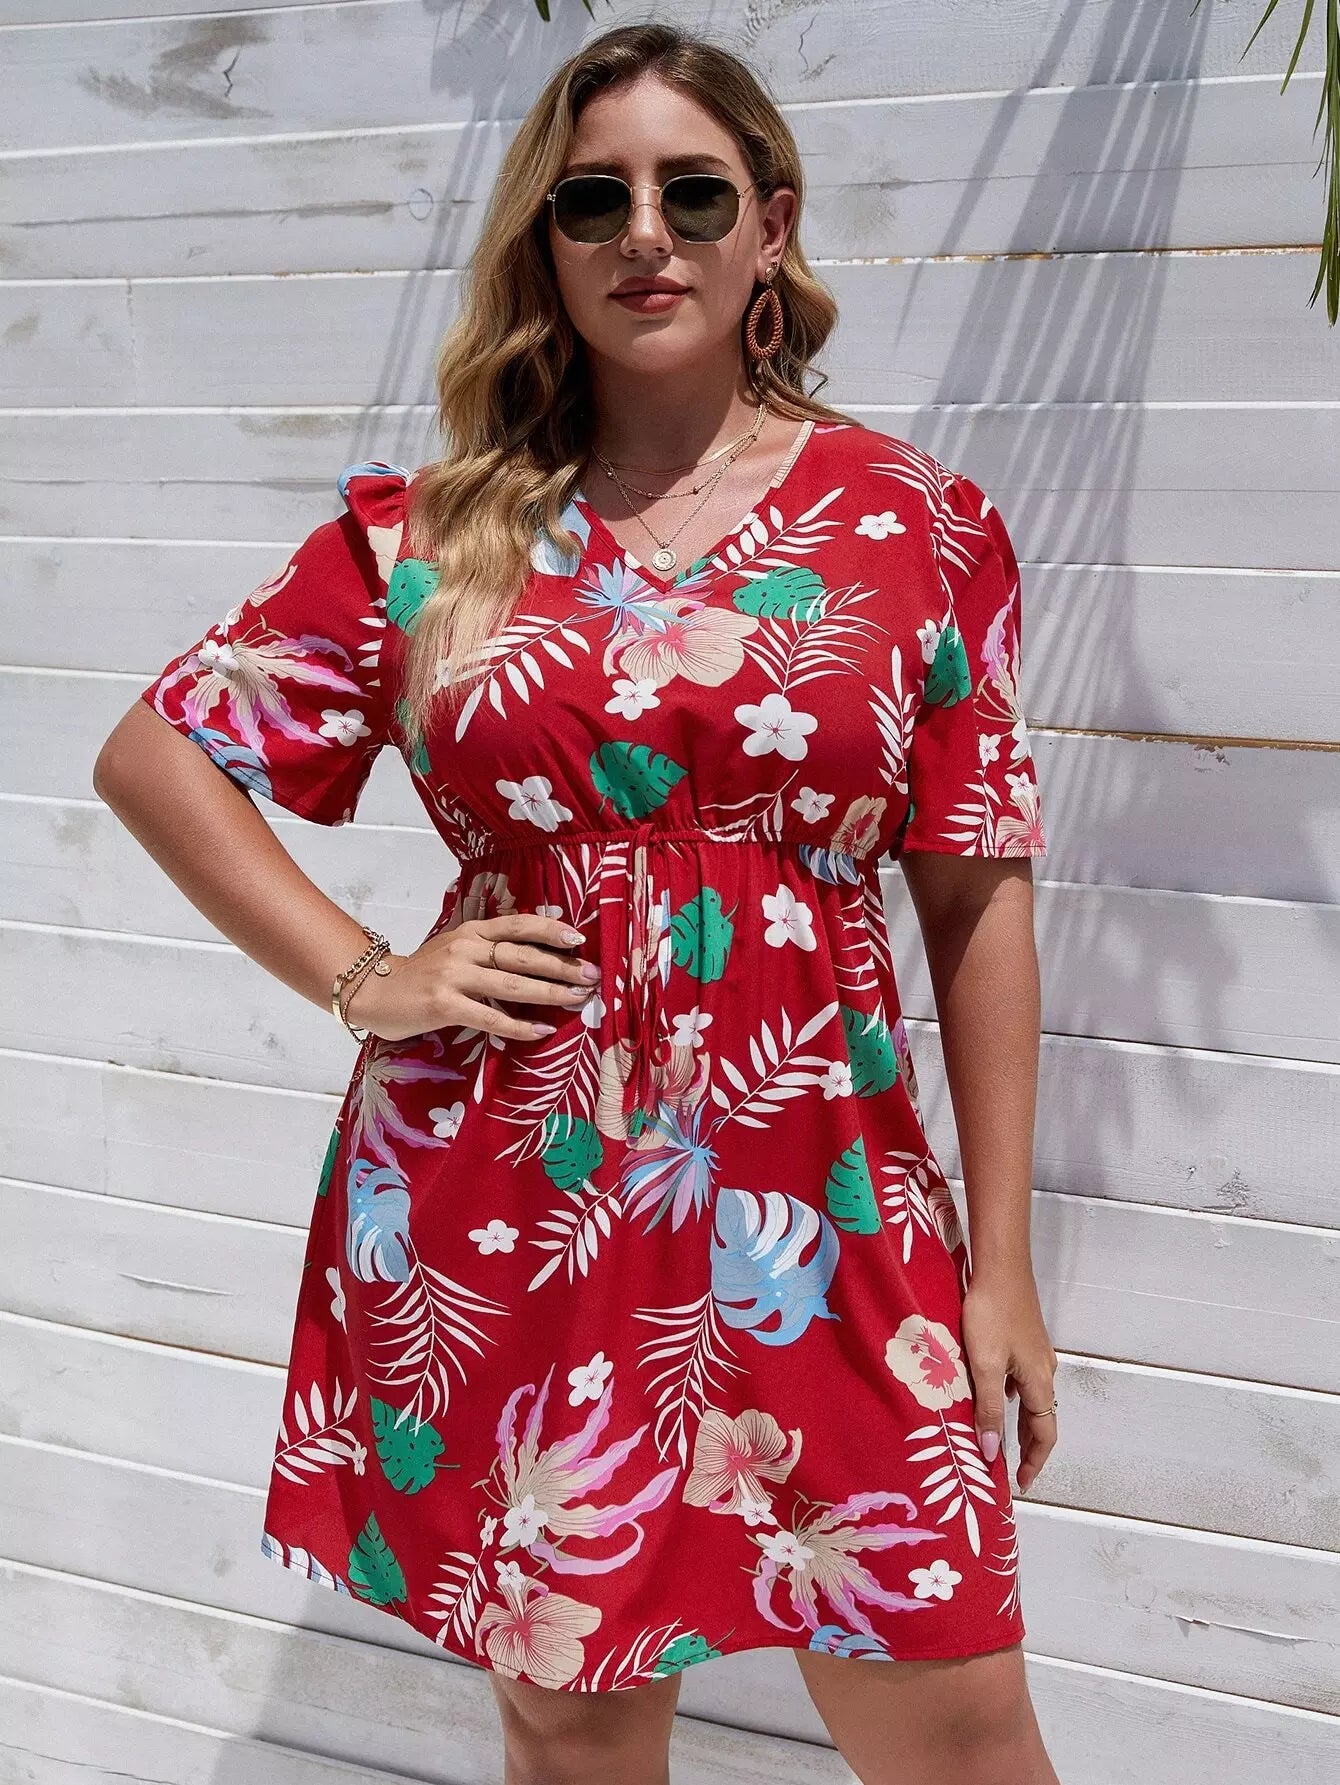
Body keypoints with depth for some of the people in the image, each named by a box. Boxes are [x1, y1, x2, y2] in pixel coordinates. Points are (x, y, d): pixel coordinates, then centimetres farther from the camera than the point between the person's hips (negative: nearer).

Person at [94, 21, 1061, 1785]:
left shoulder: (917, 522, 2)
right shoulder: (433, 533, 3)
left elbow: (977, 899, 3)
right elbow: (150, 754, 10)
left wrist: (1002, 1261, 3)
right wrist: (358, 979, -1)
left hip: (818, 1217, 0)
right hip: (501, 1213, 1)